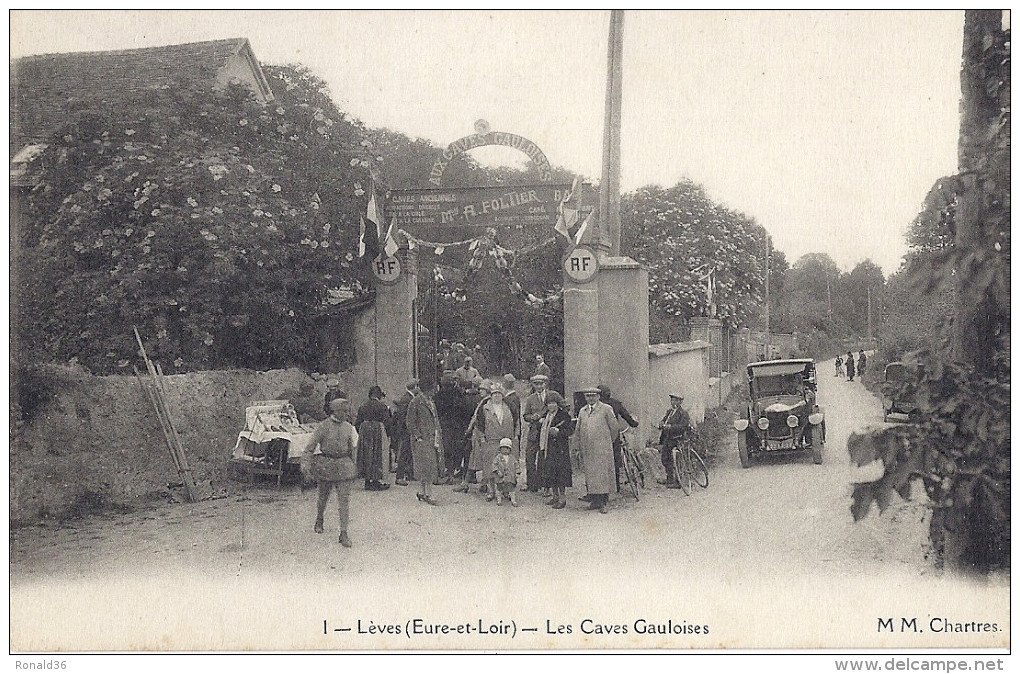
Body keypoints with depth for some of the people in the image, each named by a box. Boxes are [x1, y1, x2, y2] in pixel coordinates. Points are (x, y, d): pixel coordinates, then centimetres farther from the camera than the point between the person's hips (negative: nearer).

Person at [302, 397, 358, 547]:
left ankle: (344, 532, -5)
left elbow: (353, 446, 19)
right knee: (323, 496, 14)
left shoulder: (348, 427, 6)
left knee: (344, 498, -6)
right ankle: (319, 520, 43)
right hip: (326, 465, -2)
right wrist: (306, 463, -14)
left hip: (344, 465, 2)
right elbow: (311, 445, -6)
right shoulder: (324, 427, -7)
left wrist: (352, 463, 22)